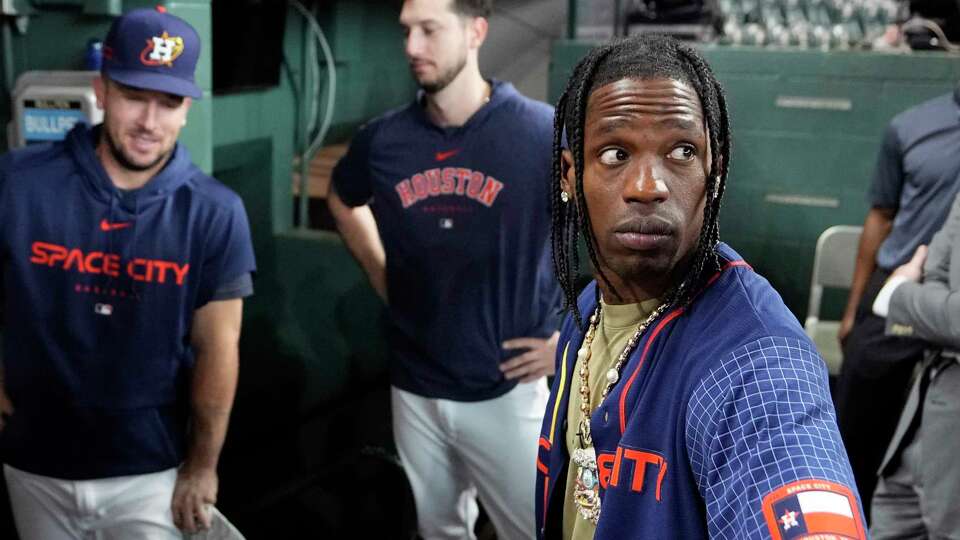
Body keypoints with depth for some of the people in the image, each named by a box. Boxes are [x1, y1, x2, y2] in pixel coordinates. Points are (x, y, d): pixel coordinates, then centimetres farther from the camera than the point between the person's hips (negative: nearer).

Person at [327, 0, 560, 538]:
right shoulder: (384, 140, -3)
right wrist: (383, 279, 9)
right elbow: (344, 202, 20)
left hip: (507, 390, -3)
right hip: (414, 391, 4)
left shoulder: (545, 134, -15)